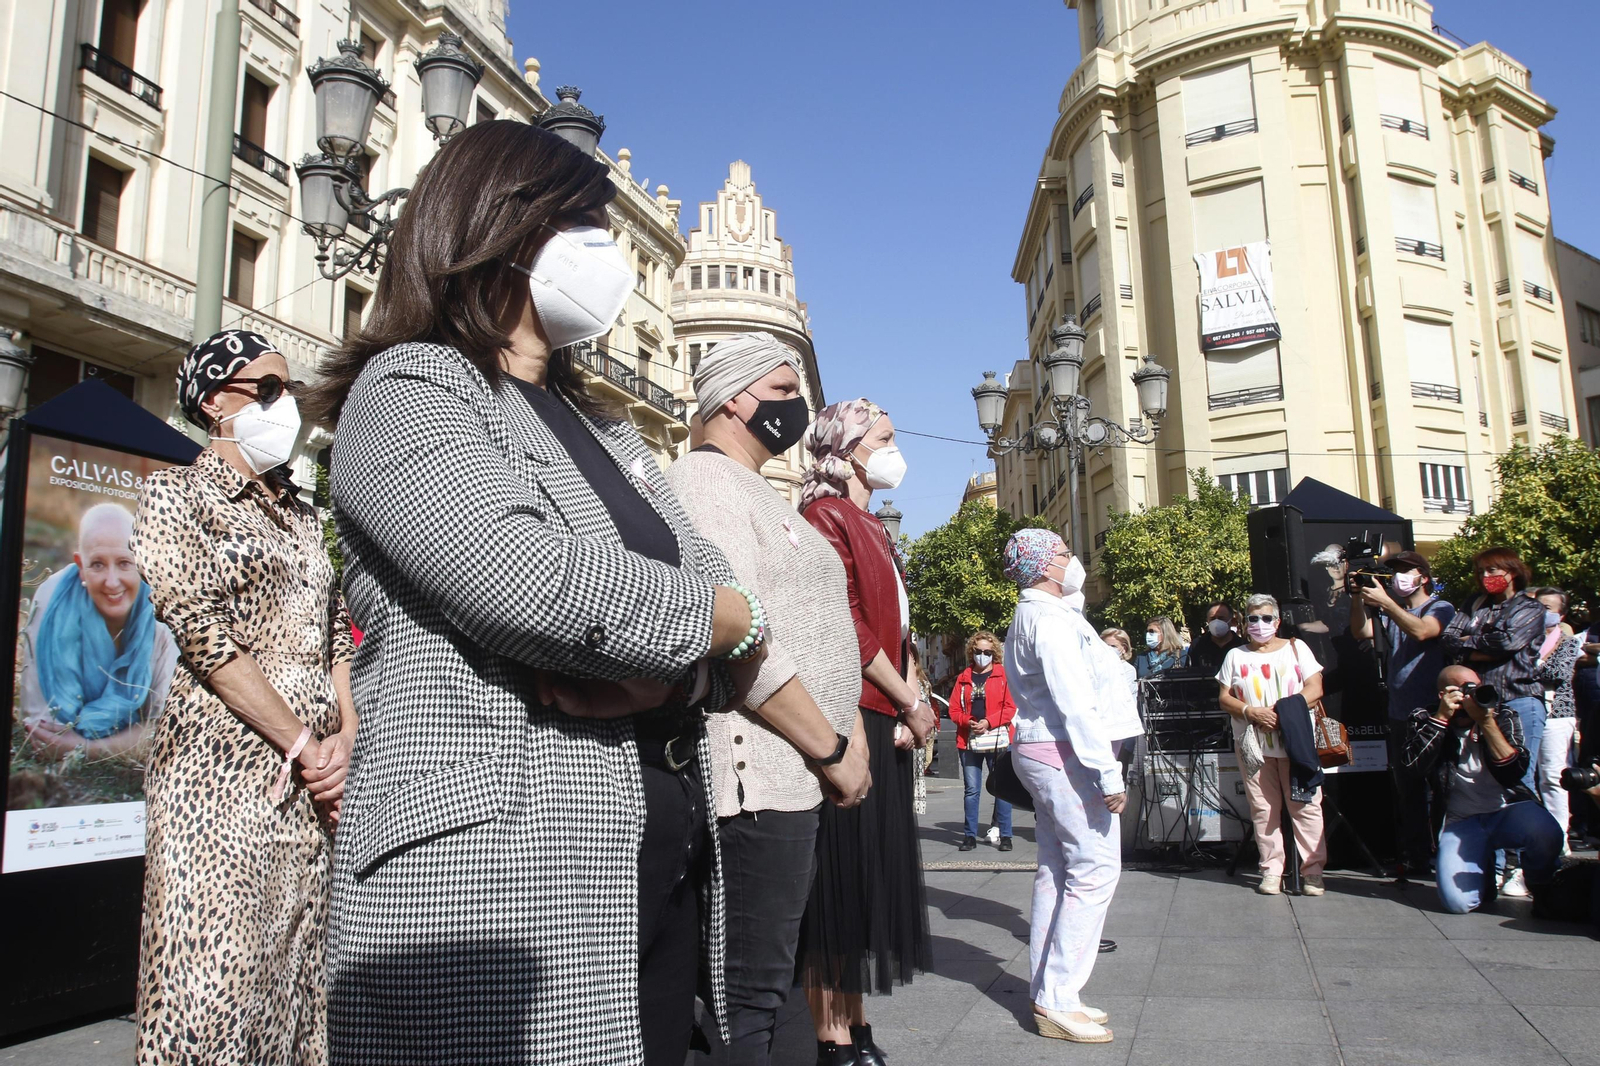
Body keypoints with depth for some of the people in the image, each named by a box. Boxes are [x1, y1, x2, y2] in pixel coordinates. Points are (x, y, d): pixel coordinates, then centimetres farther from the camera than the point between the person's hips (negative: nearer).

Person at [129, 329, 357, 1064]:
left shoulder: (300, 515, 18)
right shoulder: (177, 494, -2)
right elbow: (204, 637, -12)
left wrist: (346, 740, -1)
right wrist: (304, 746, -13)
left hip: (314, 779, 6)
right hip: (224, 770, -6)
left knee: (296, 970, 10)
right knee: (217, 973, -3)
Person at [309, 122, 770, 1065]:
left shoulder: (603, 428, 20)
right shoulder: (408, 391, -5)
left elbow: (727, 596, 10)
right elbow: (535, 584, -23)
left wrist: (665, 670, -12)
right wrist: (736, 619, -7)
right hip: (492, 895, -7)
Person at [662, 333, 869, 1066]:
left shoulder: (757, 492, 21)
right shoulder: (703, 482, -10)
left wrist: (846, 734, 10)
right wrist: (833, 749, -13)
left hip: (794, 776, 10)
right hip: (757, 777, -10)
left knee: (765, 983, 17)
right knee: (748, 998, -3)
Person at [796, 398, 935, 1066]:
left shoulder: (873, 529, 20)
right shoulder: (825, 516, -8)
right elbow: (847, 627, -16)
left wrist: (908, 712, 3)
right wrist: (913, 703, -9)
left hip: (885, 721, 9)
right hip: (849, 718, -9)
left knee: (873, 876, 13)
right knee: (841, 874, -2)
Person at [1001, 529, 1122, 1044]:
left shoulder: (1025, 619, 18)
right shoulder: (1052, 619, -15)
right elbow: (1076, 704, -21)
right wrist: (1108, 774, -21)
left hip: (1036, 750, 10)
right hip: (1064, 754, -10)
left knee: (1055, 870, 12)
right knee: (1096, 868, -6)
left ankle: (1046, 993, 18)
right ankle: (1057, 1000, -3)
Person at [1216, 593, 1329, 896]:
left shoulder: (1296, 648, 10)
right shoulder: (1236, 656, 13)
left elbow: (1315, 688, 1)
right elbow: (1225, 698, 8)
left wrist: (1284, 712, -14)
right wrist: (1251, 713, -11)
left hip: (1295, 740, -1)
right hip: (1253, 743, 1)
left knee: (1305, 805, -3)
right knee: (1263, 808, 2)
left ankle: (1313, 870, 3)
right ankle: (1271, 869, 8)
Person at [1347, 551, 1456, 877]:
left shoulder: (1441, 608, -2)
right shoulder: (1389, 611, 13)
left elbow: (1421, 631, -22)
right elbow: (1361, 632, -2)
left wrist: (1384, 601, -27)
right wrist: (1357, 598, -15)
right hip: (1400, 715, 5)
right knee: (1407, 791, 9)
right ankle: (1415, 857, 17)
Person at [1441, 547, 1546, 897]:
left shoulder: (1530, 609, 8)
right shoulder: (1474, 607, 19)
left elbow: (1507, 641, -10)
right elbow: (1449, 641, 5)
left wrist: (1470, 641, 3)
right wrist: (1486, 649, -8)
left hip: (1520, 701, -3)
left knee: (1519, 782, -6)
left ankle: (1518, 866, -3)